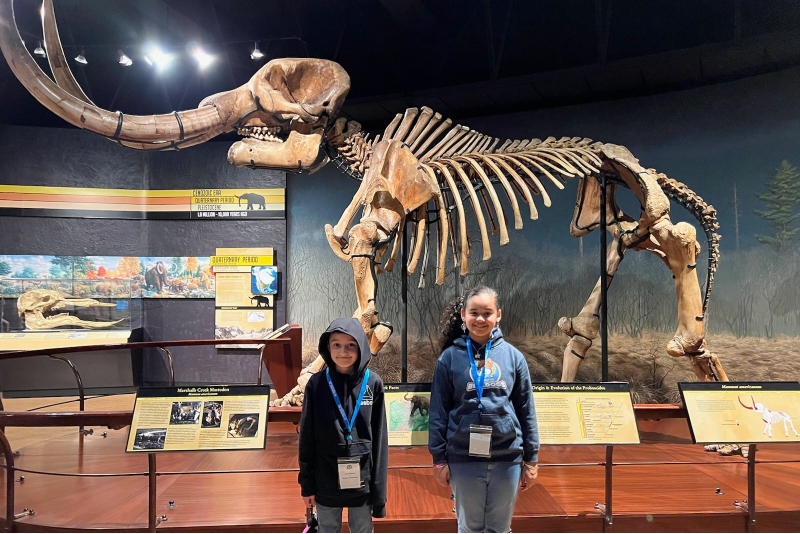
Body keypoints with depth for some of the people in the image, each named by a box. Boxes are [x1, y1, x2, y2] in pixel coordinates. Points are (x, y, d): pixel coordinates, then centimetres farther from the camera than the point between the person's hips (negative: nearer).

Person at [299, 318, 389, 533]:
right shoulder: (317, 384, -5)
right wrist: (307, 483, 1)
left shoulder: (373, 383, -5)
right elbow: (307, 437, 0)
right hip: (326, 479, 0)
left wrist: (379, 486, -2)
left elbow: (379, 437, -2)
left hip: (361, 479, 0)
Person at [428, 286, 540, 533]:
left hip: (507, 457, 1)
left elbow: (526, 410, 4)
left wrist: (531, 459, 4)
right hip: (464, 458, -1)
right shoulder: (450, 357, -2)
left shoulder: (513, 356, 1)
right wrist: (439, 458, -2)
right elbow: (438, 412, -1)